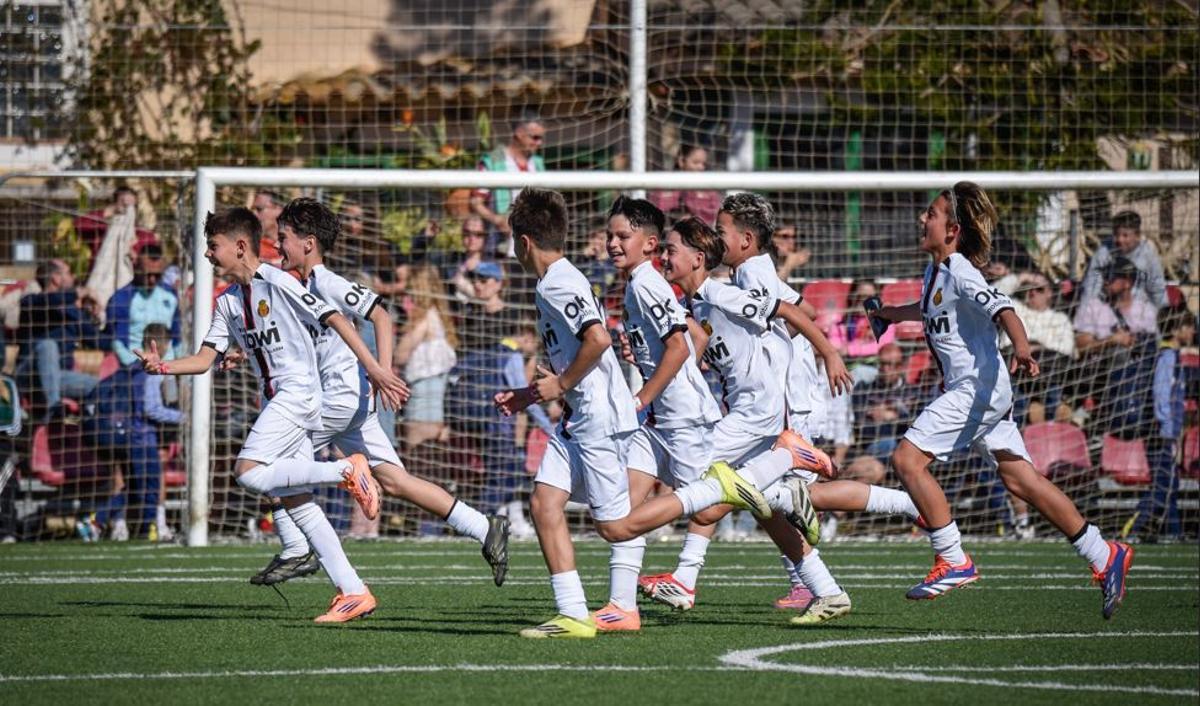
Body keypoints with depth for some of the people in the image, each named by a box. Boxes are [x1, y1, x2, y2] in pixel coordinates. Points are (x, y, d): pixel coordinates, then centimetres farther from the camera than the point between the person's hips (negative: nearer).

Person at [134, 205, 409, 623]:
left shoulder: (278, 283, -9)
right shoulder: (228, 303, 15)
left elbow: (334, 320, -10)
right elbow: (205, 358, 10)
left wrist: (373, 369, -13)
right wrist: (164, 367, -10)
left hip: (298, 391, -8)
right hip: (276, 401, 8)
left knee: (249, 473, -23)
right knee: (295, 502, 2)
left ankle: (346, 470, -12)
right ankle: (353, 593, 2)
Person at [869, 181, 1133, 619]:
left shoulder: (960, 272, -14)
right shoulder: (936, 270, 15)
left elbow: (1000, 307, -31)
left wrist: (1021, 347, -48)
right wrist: (892, 313, 48)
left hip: (978, 388, -10)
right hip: (968, 390, 10)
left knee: (908, 459, -15)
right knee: (1019, 480, 10)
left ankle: (954, 562, -12)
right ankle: (1104, 556, 14)